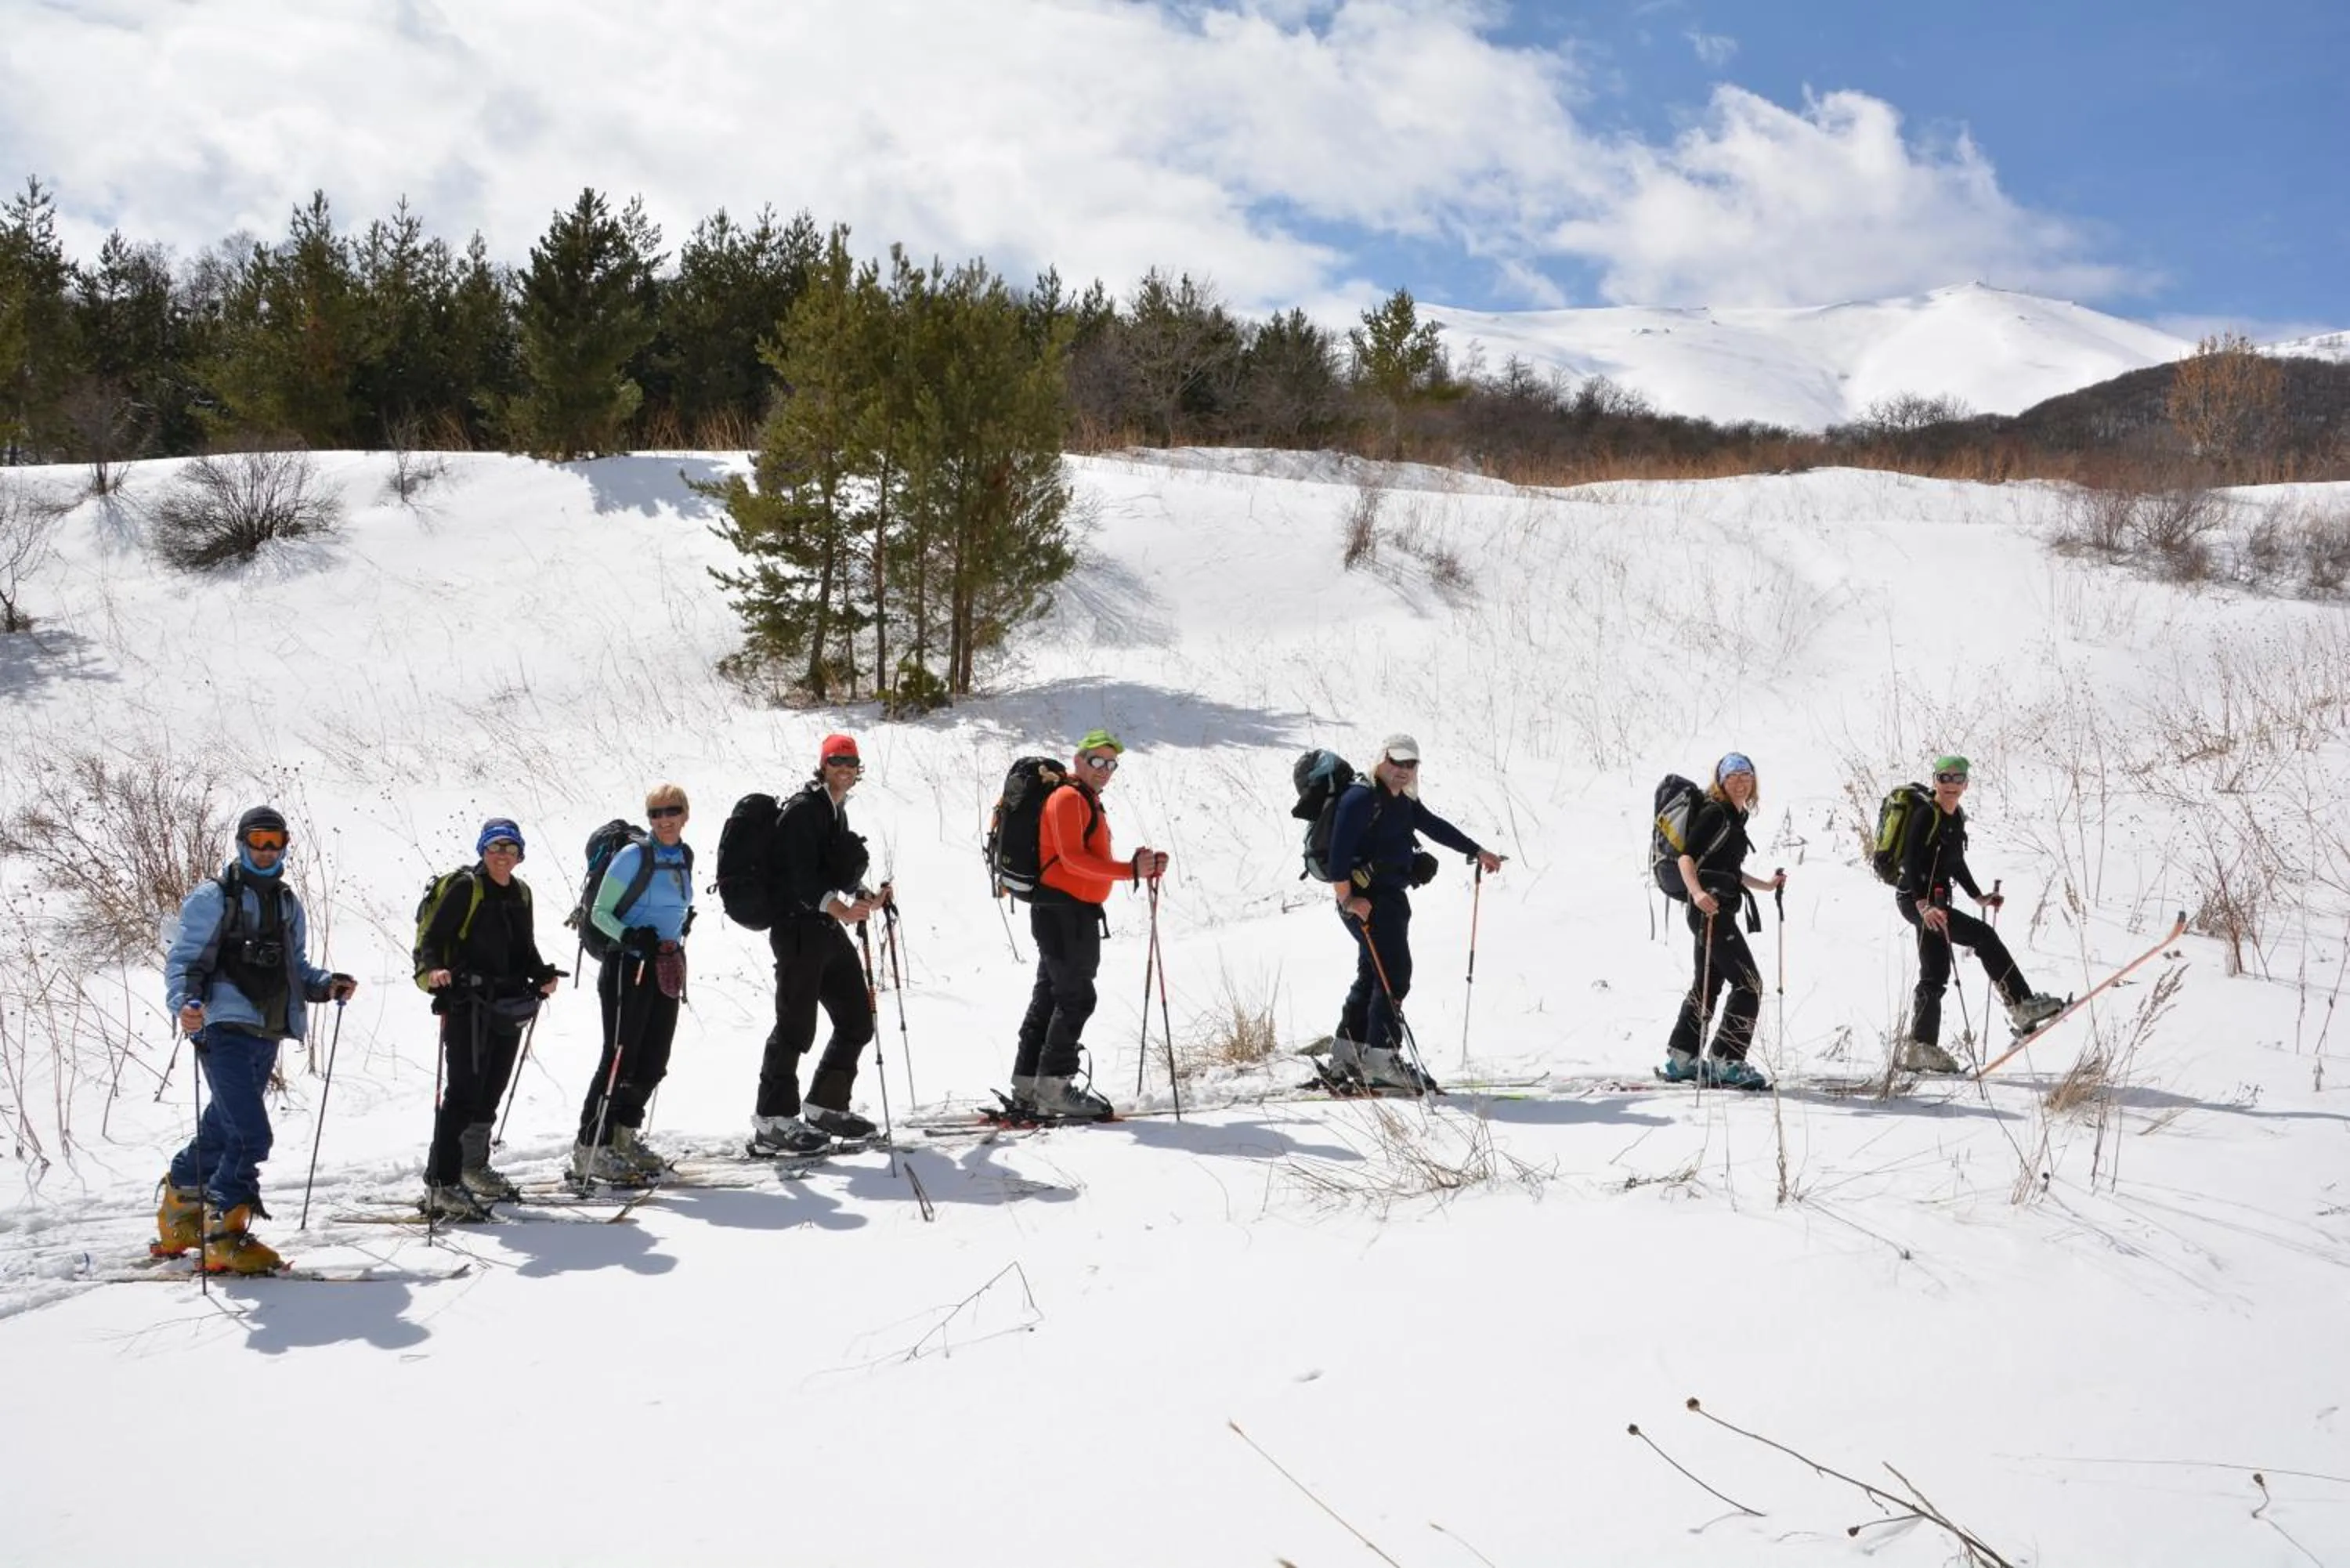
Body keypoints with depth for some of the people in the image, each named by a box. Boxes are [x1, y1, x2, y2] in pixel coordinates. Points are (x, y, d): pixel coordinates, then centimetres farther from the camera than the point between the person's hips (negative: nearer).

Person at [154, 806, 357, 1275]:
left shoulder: (288, 904, 20)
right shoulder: (213, 897, -1)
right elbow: (183, 959, -5)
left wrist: (326, 985, 6)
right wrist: (185, 1002, -23)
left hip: (267, 1037, 7)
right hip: (226, 1029, -7)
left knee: (221, 1132, 15)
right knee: (250, 1135, -16)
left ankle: (179, 1224, 30)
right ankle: (224, 1237, -8)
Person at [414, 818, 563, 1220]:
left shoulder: (520, 893, 16)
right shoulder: (465, 888, -5)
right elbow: (431, 939, -10)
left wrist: (542, 974, 8)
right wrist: (433, 970, -29)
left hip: (508, 1007, 7)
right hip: (468, 1003, -7)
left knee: (492, 1089, 16)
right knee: (464, 1091, -13)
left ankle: (473, 1167, 33)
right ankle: (441, 1185, -13)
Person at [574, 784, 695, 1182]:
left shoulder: (685, 856, 9)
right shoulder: (633, 857, -12)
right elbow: (599, 913, -12)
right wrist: (630, 935, -25)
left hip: (666, 968, 7)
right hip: (628, 966, -7)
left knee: (654, 1061, 10)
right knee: (621, 1058, -8)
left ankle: (624, 1137, 25)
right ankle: (590, 1149, -3)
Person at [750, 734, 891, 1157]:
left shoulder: (835, 811, 19)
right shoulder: (803, 809, -11)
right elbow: (799, 875, -23)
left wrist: (866, 900, 13)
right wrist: (837, 906, -37)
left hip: (829, 931, 10)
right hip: (799, 929, -10)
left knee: (857, 1021, 12)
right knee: (796, 1026, -8)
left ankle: (824, 1106, 24)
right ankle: (772, 1124, -2)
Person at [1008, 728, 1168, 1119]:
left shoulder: (1090, 804, 22)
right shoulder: (1068, 799, -10)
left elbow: (1094, 863, 20)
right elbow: (1072, 859, -21)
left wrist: (1143, 867, 5)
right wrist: (1131, 870, -26)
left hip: (1074, 914, 10)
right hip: (1064, 912, -10)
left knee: (1049, 998, 12)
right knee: (1076, 998, -10)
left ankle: (1028, 1087, 17)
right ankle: (1053, 1087, -9)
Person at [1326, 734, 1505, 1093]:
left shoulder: (1403, 803, 15)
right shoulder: (1362, 798, -13)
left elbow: (1436, 826, 28)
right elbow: (1339, 848, -21)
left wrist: (1478, 851, 33)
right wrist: (1346, 898, -26)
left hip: (1391, 898, 10)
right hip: (1366, 899, -10)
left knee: (1373, 976, 13)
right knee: (1393, 974, -14)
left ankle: (1347, 1055, 20)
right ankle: (1381, 1060, -15)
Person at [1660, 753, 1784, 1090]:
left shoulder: (1736, 817, 18)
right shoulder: (1714, 813, -11)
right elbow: (1687, 857, -19)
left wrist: (1765, 885, 29)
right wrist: (1698, 893, -35)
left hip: (1720, 910, 10)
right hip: (1709, 908, -10)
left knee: (1708, 983, 15)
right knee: (1748, 983, -10)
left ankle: (1680, 1060, 22)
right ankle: (1726, 1063, -8)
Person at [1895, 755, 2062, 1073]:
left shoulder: (1956, 818, 13)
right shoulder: (1925, 816, -14)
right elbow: (1910, 863, -22)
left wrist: (1978, 896, 23)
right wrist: (1924, 905, -32)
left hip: (1932, 903, 10)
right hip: (1916, 900, -10)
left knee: (1935, 975, 10)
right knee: (1984, 937, -15)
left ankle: (1922, 1049, 13)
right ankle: (2022, 1006, -11)